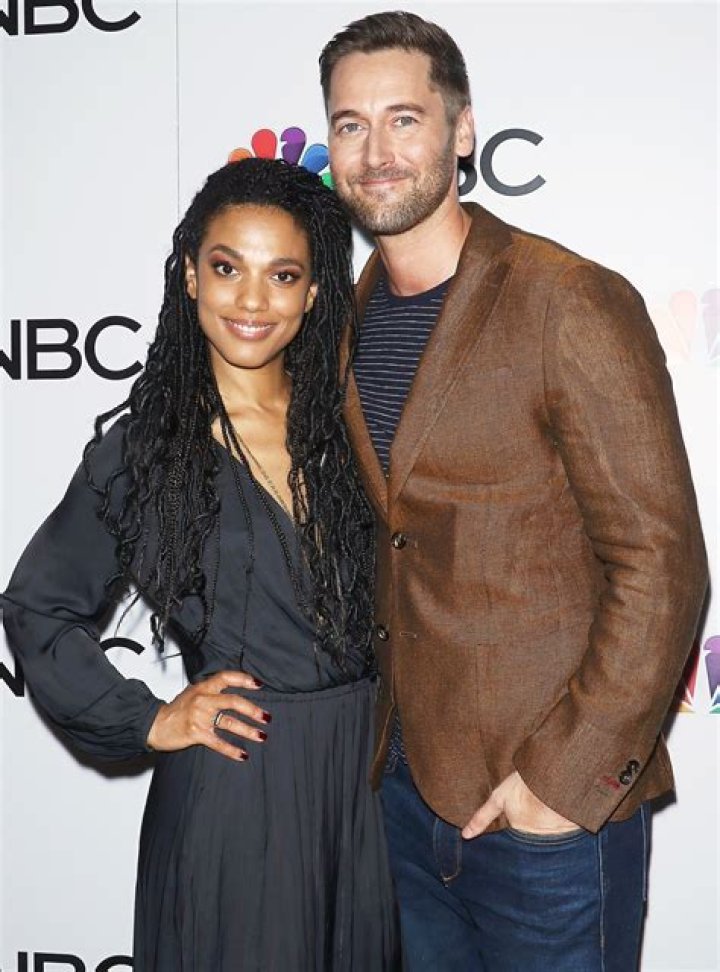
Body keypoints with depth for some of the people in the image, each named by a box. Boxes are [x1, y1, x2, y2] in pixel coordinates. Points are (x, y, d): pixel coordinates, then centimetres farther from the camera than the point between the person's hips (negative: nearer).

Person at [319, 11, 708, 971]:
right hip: (408, 785, 6)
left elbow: (661, 566, -16)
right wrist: (382, 733, 8)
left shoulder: (573, 304, -16)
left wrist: (567, 774, -17)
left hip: (551, 811, -6)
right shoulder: (356, 316, 6)